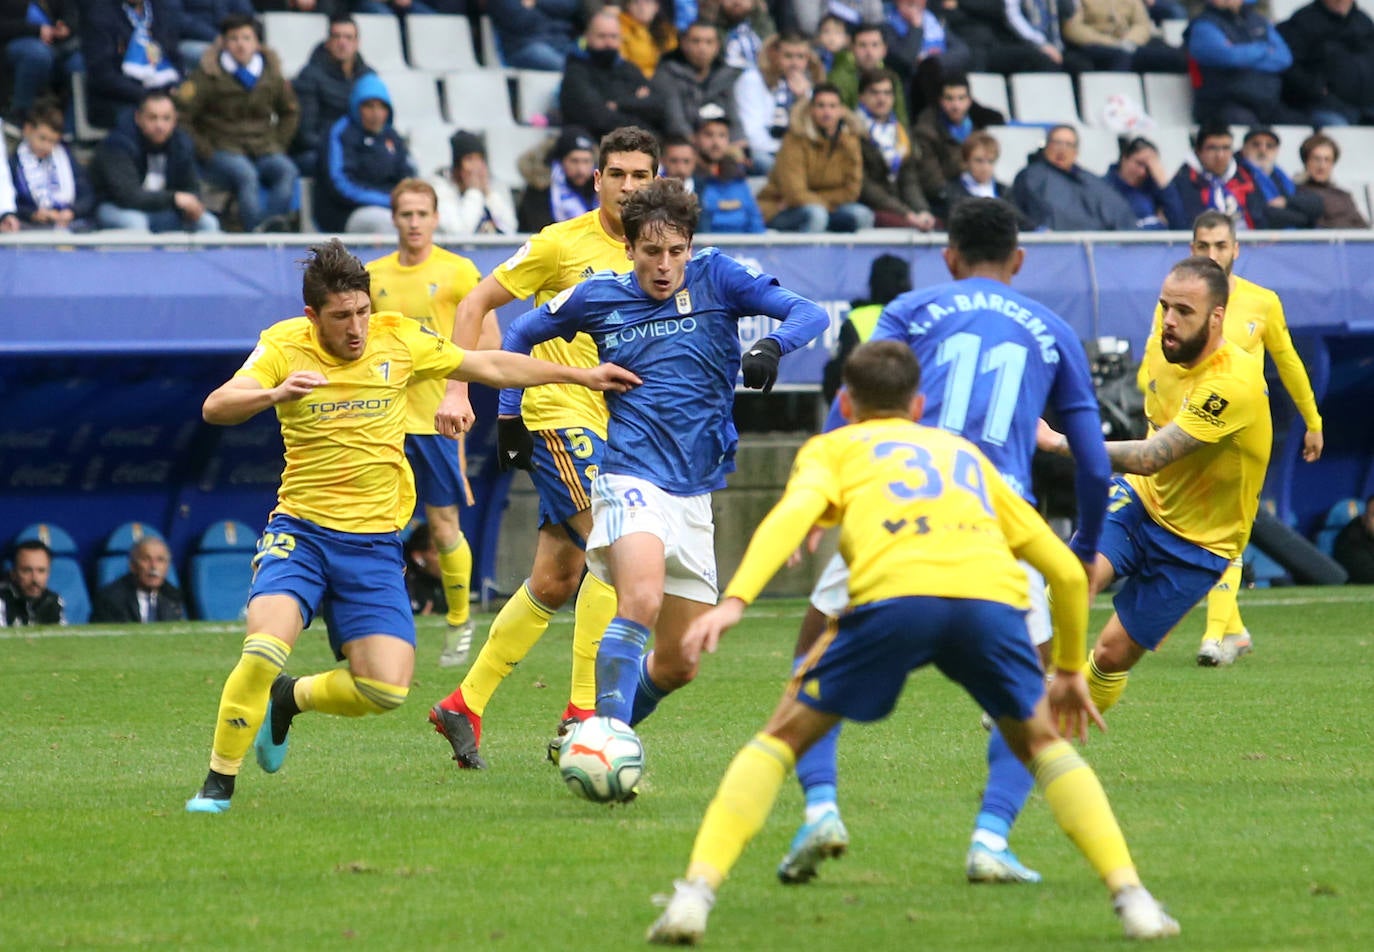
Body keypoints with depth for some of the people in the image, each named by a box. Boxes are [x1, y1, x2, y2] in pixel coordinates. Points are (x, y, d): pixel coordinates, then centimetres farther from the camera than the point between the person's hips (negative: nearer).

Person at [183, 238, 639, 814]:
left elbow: (491, 367, 12)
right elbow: (216, 408, -21)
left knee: (387, 688, -11)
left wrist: (582, 375, 14)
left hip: (374, 542, 3)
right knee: (264, 651, -26)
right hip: (301, 529, -3)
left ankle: (289, 699, 19)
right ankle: (219, 783, -7)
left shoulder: (398, 339, 0)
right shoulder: (284, 346, -7)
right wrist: (274, 394, -41)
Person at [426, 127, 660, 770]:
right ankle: (582, 713, -16)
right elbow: (475, 304, -2)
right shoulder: (562, 243, -8)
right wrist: (457, 389, -10)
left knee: (555, 583, 9)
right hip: (558, 413, -6)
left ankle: (466, 705, 20)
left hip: (614, 427, 6)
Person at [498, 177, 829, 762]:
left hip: (694, 493, 3)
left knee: (679, 665, 9)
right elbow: (521, 334, 20)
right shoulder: (599, 297, 3)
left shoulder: (716, 277, 3)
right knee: (641, 600, -32)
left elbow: (809, 313, -6)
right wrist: (510, 412, 10)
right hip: (630, 478, -3)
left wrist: (772, 345, -27)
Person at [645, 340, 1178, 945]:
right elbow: (1066, 570, 38)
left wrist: (735, 600, -8)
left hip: (894, 597, -2)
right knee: (1041, 745, 26)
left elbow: (793, 513, 5)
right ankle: (1132, 900, 13)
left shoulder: (832, 449, 29)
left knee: (782, 738, 14)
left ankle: (695, 896, 0)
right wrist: (1070, 669, 51)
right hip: (992, 597, 2)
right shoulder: (966, 454, 40)